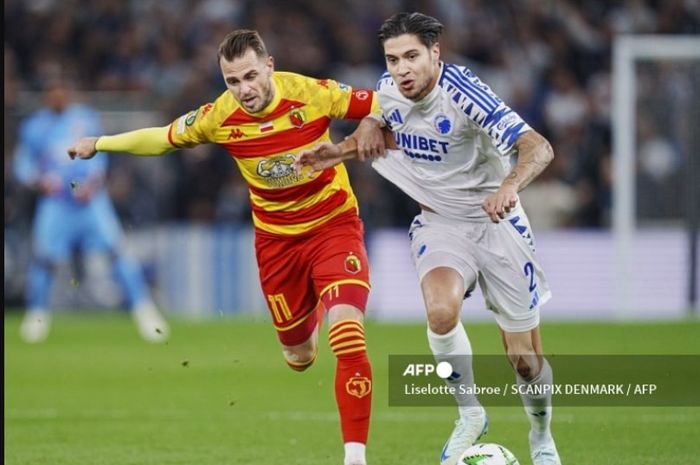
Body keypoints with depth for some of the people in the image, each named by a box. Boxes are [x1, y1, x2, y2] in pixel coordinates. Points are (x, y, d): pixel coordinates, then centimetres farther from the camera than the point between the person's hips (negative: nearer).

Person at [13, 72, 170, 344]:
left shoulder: (87, 118, 7)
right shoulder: (34, 126, 6)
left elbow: (98, 157, 9)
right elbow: (23, 166, 9)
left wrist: (92, 183, -8)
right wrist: (39, 182, -11)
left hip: (90, 197, 0)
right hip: (55, 201, 0)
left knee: (116, 250, -13)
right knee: (44, 258, -9)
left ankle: (144, 311, -12)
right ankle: (37, 316, 13)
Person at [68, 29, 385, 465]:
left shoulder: (311, 92, -20)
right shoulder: (220, 117, -11)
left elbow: (380, 104, -10)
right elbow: (164, 138, 8)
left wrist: (370, 124, -32)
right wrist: (99, 144, 14)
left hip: (334, 225, -3)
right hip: (276, 240, 3)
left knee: (348, 337, -23)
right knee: (298, 355, 11)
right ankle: (310, 316, 51)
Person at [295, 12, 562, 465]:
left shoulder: (464, 95, -26)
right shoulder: (388, 92, -7)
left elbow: (539, 147, -33)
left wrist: (509, 185, -53)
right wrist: (340, 151, 0)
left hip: (495, 221, -3)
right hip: (440, 222, 3)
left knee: (525, 360, 1)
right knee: (441, 310, -30)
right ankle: (470, 414, -7)